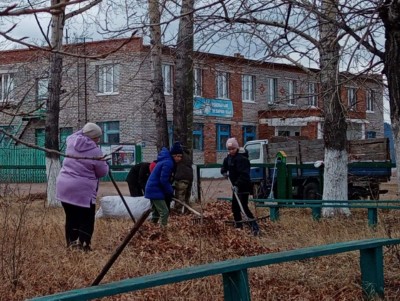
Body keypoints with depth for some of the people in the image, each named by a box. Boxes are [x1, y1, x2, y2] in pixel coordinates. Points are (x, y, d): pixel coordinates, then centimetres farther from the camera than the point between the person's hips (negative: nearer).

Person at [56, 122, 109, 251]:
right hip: (83, 190, -7)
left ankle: (71, 243, 17)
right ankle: (83, 244, -2)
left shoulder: (72, 141, 4)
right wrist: (104, 162, 16)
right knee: (86, 219, 4)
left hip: (64, 187, 7)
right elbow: (103, 172, -2)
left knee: (71, 217, 15)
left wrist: (84, 131, 30)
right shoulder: (95, 151, -12)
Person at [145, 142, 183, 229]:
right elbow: (164, 180, -20)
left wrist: (170, 190, 12)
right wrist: (171, 191, -9)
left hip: (152, 189, 11)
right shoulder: (168, 163, -19)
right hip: (155, 190, -11)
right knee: (164, 212, -13)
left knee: (156, 213, 18)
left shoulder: (166, 160, 13)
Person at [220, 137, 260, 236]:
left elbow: (244, 175, -28)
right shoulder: (229, 158, 7)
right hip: (236, 186, 10)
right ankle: (239, 226, 27)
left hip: (243, 187, -9)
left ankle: (255, 227, -16)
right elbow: (224, 166, 25)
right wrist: (224, 172, 4)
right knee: (235, 207, 15)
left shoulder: (242, 158, -20)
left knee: (243, 207, -16)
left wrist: (237, 185, -34)